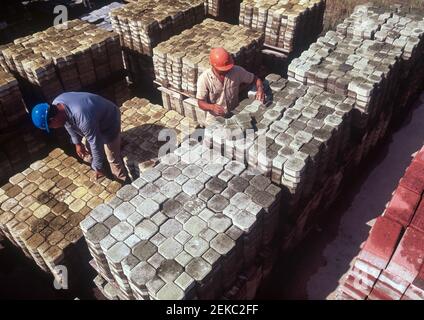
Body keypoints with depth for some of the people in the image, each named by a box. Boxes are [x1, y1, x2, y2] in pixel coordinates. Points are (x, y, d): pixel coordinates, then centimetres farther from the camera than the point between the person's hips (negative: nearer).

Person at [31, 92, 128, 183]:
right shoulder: (56, 104, -19)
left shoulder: (83, 118, -44)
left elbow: (96, 144, -32)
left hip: (109, 121, -7)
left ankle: (122, 182, 27)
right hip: (95, 121, 8)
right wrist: (77, 143, 9)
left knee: (113, 158, 5)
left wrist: (98, 167, -19)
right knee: (89, 151, 23)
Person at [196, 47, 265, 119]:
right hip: (215, 117, -1)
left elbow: (256, 79, 3)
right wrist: (212, 107, -33)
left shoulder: (237, 71, -9)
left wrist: (260, 89, -19)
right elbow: (201, 103, -12)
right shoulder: (204, 79, -16)